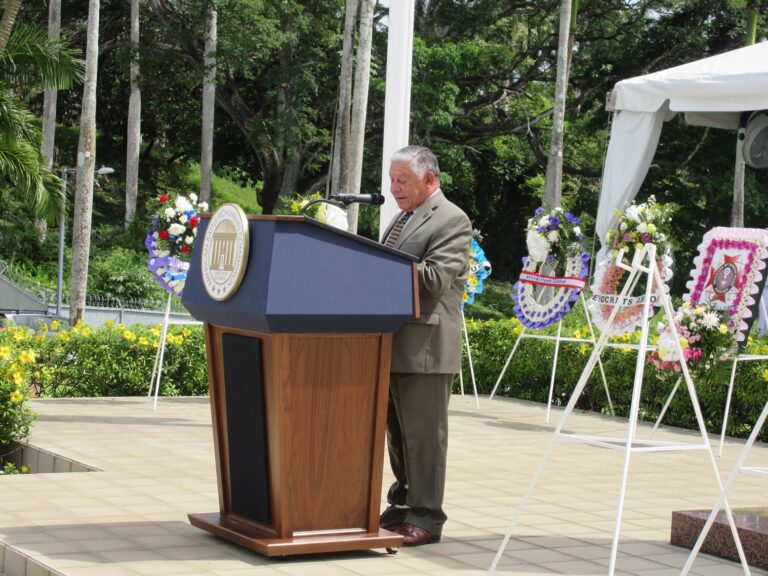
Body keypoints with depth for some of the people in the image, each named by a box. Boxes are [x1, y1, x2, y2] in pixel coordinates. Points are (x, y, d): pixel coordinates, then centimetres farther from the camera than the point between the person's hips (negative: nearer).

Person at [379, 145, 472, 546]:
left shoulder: (451, 221, -9)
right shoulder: (401, 219, 20)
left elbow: (435, 279, -20)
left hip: (424, 347, -9)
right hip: (393, 344, 9)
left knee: (423, 434, -3)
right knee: (397, 431, 16)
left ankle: (425, 518, 3)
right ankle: (403, 505, 27)